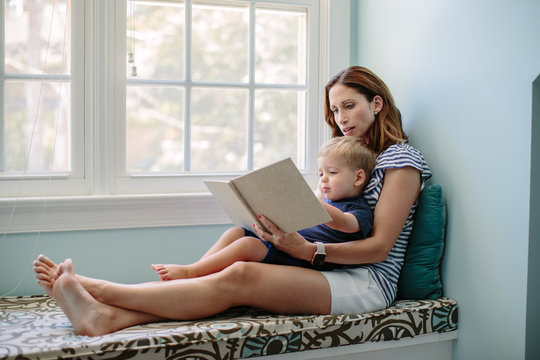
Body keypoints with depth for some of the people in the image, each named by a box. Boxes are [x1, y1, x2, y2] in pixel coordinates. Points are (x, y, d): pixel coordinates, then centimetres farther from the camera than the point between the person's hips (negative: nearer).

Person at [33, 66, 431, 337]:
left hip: (369, 281, -7)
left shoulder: (401, 159, -1)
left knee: (241, 277, -27)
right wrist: (285, 229, -5)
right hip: (335, 276, 7)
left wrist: (308, 250, -23)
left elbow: (379, 246, -10)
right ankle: (108, 316, -35)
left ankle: (98, 290, -30)